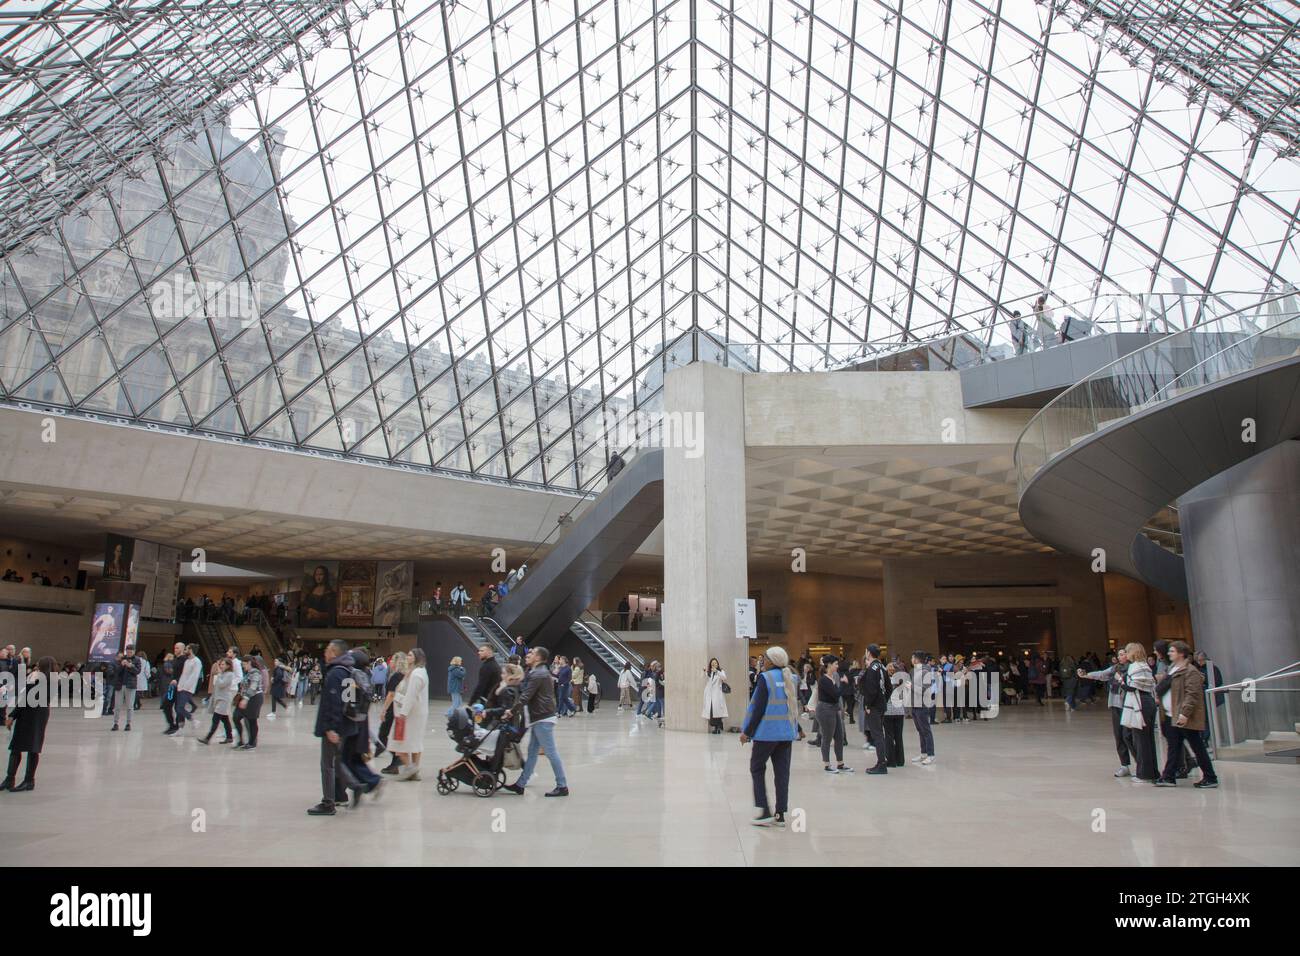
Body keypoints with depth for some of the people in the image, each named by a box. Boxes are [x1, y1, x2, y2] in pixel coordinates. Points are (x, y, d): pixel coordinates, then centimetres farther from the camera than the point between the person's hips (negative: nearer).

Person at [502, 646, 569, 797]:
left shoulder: (538, 675, -16)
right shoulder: (541, 672, 18)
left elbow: (525, 696, -20)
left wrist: (512, 711, -15)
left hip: (543, 718, -10)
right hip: (539, 718, 10)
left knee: (551, 752, -5)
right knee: (532, 752, 12)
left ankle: (562, 786, 0)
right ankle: (520, 785, 17)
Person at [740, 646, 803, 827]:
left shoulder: (765, 678, -12)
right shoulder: (792, 679, 7)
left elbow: (758, 708, -14)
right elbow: (793, 707, 14)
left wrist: (747, 731, -8)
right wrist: (798, 728, 26)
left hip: (767, 731, -6)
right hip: (787, 733, 6)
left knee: (757, 768, 6)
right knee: (782, 772, 9)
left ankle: (765, 811, 0)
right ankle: (780, 814, 11)